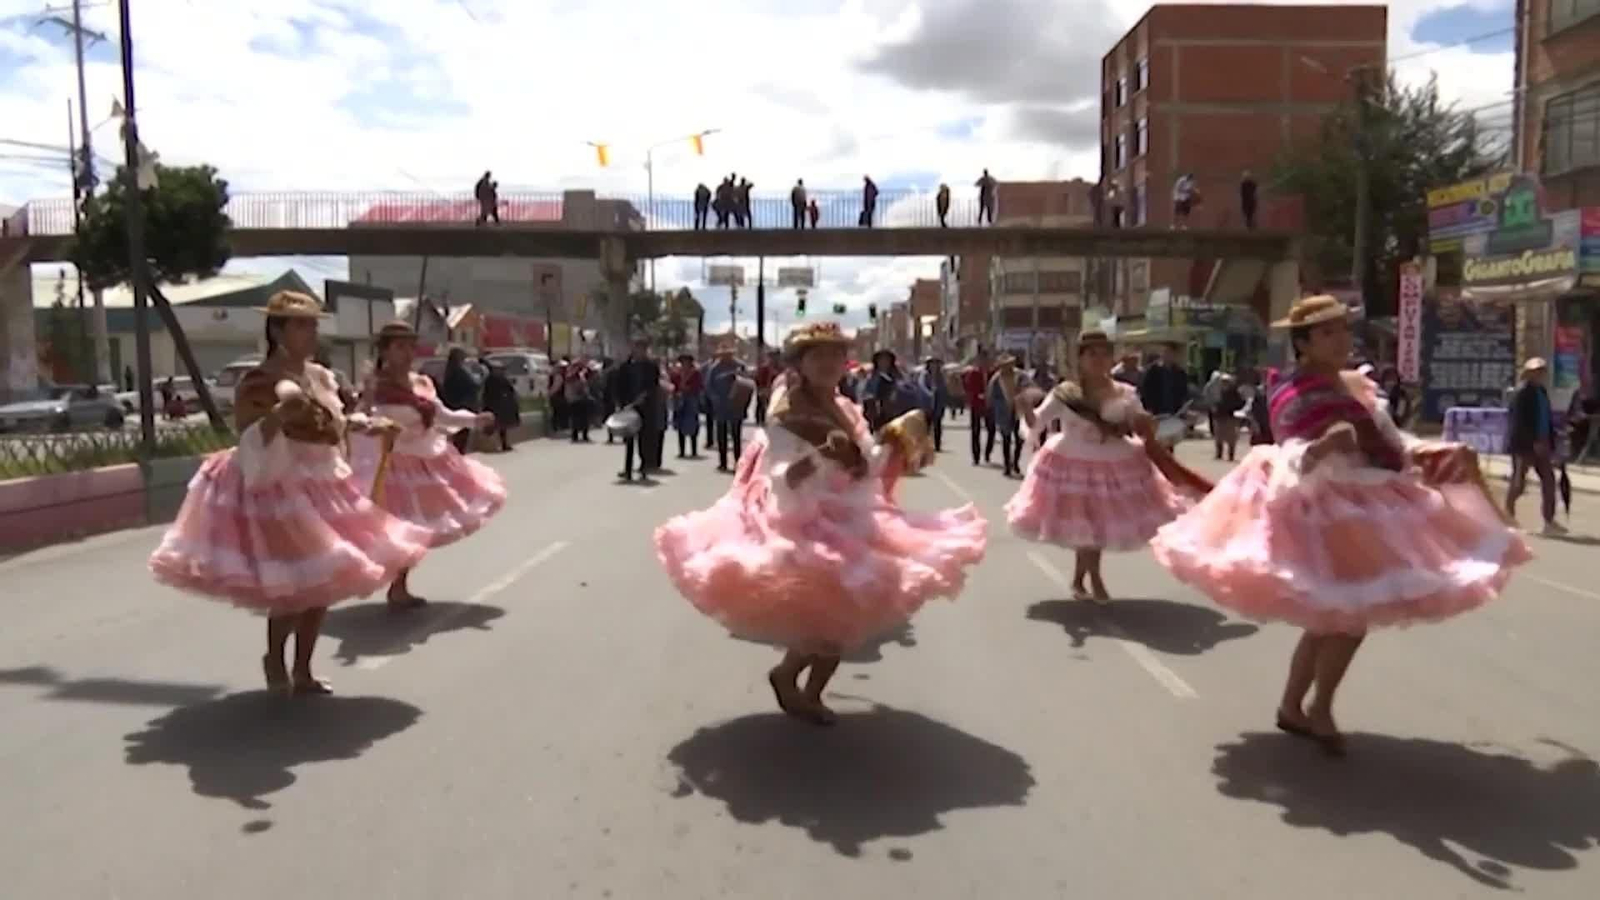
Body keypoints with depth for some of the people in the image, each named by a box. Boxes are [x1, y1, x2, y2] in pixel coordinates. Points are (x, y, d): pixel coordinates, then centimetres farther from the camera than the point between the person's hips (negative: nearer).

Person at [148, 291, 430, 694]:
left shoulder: (320, 376, 9)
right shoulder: (257, 382, -13)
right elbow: (247, 440, -18)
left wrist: (365, 425, 10)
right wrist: (278, 415, -33)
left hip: (322, 487, 8)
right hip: (279, 490, -8)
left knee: (321, 582, 11)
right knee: (292, 586, -10)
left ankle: (302, 671, 25)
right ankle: (275, 659, 18)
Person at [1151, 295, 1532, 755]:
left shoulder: (1354, 385, 11)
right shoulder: (1293, 394, -17)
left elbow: (1387, 441, 21)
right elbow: (1295, 460, -29)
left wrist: (1439, 454, 10)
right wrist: (1326, 444, -48)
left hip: (1362, 505, 9)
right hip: (1323, 509, -9)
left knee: (1334, 617, 13)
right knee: (1350, 613, -8)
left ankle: (1292, 707, 26)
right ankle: (1320, 710, 12)